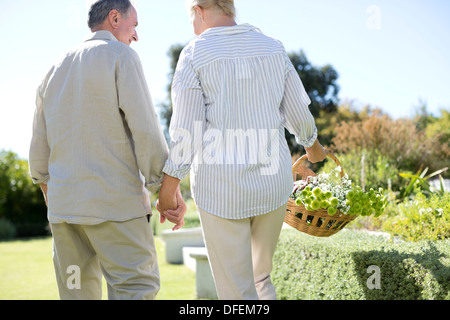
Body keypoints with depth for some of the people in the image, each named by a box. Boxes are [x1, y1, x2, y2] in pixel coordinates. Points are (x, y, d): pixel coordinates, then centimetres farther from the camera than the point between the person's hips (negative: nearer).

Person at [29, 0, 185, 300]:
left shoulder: (57, 69, 18)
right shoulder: (121, 55, -3)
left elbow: (40, 143, 20)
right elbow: (145, 129, -13)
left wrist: (46, 186, 34)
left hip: (63, 201, 7)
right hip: (114, 202, -7)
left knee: (77, 291, 11)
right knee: (137, 288, -7)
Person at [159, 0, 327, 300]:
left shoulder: (194, 56, -8)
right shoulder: (273, 48, 4)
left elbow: (185, 132, -14)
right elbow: (299, 114, 8)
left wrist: (167, 194, -6)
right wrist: (313, 146, 30)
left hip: (221, 188, -4)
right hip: (272, 184, 4)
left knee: (238, 294, 7)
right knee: (260, 277, 27)